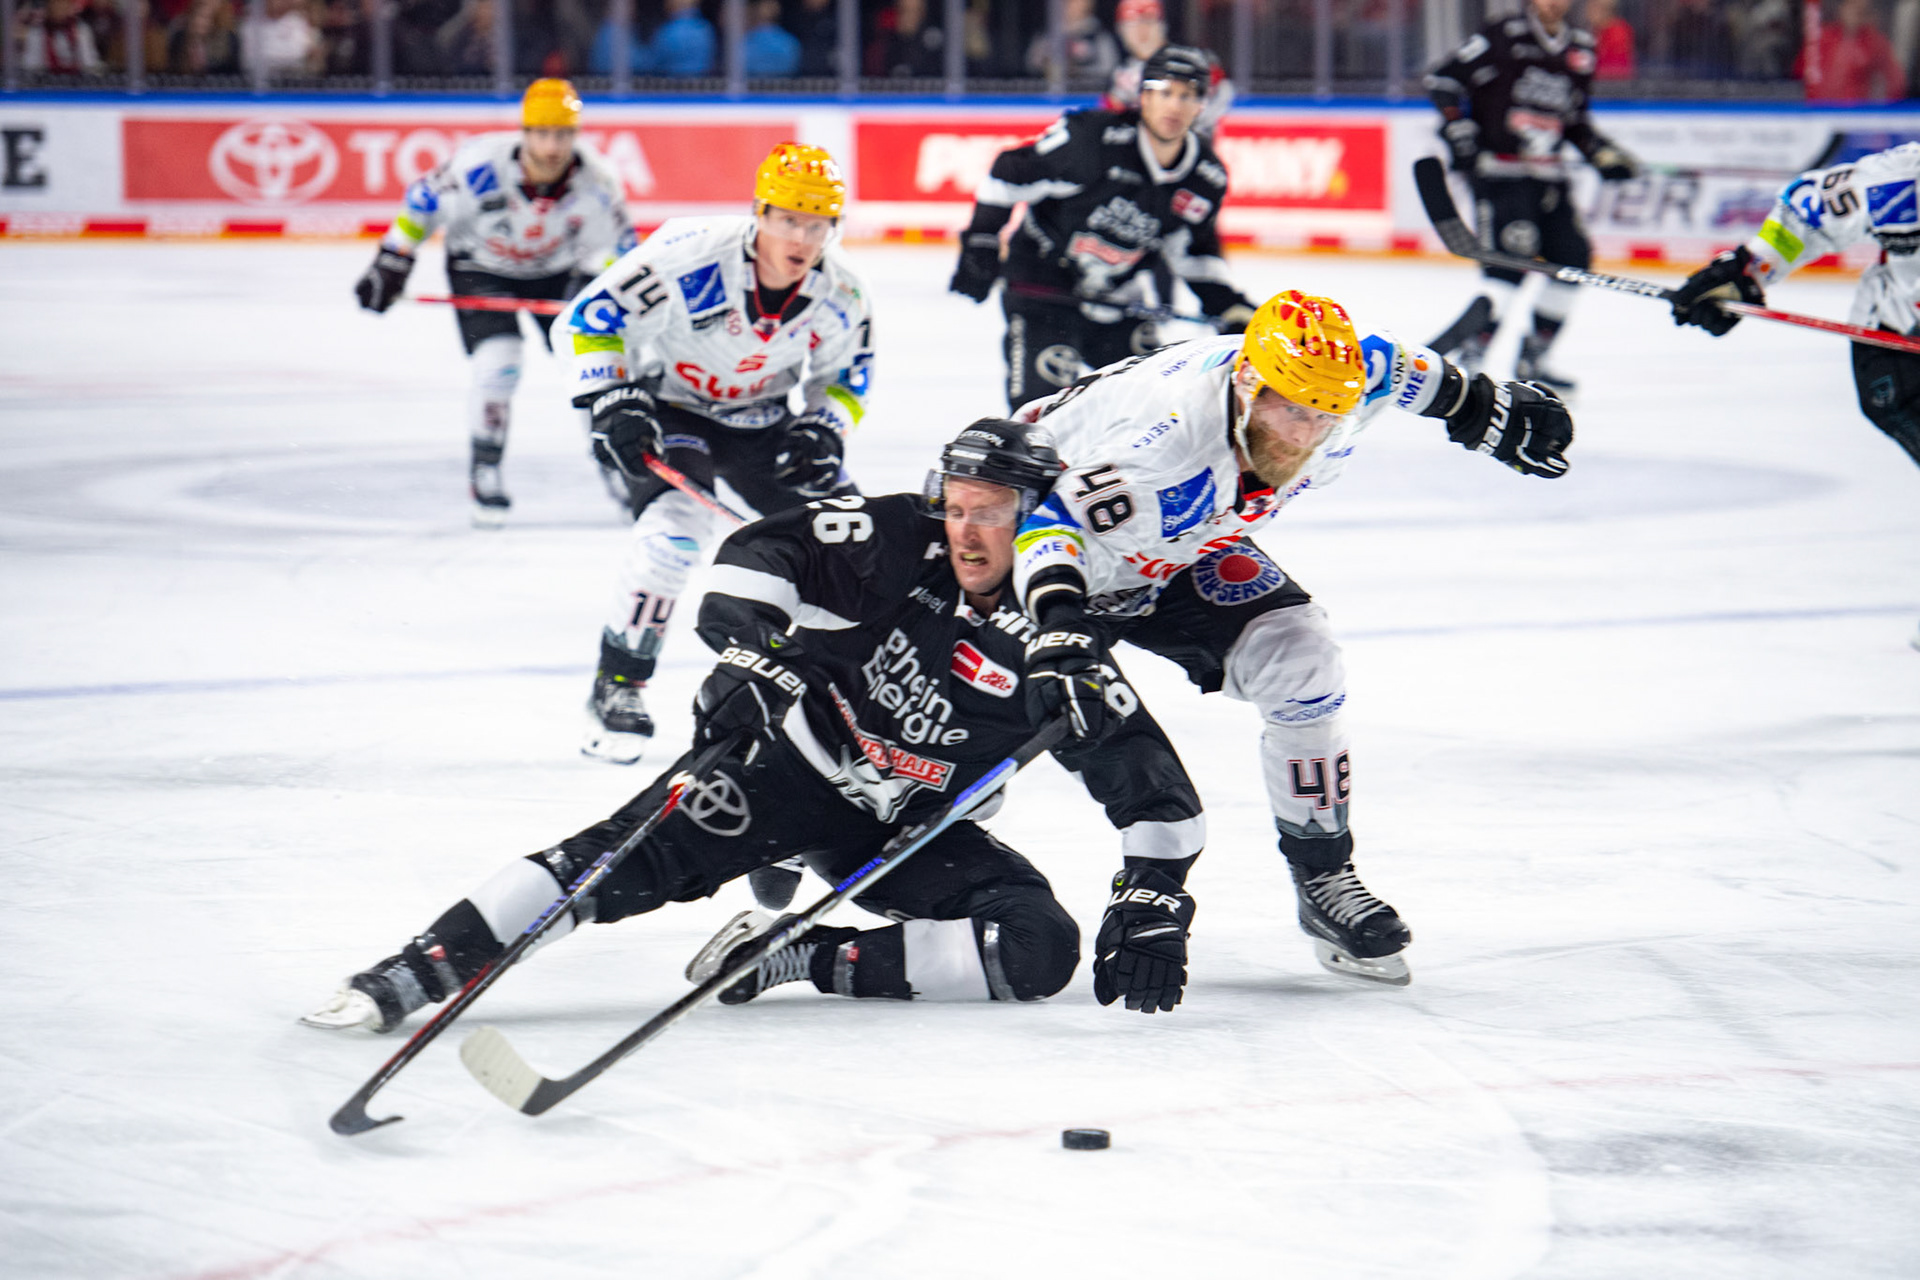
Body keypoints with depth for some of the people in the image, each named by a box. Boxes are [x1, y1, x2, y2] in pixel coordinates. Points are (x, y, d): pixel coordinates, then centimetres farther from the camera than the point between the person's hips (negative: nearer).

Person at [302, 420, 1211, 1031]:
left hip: (908, 828, 2)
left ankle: (809, 961, -17)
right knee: (643, 851, -26)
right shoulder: (898, 545, -15)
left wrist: (1152, 911, -22)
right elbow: (761, 550, -17)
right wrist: (748, 651, -33)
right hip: (796, 756, -2)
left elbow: (1154, 786, -13)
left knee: (1041, 950, -19)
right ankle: (417, 971, -32)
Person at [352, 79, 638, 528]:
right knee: (498, 362, -21)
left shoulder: (596, 181, -25)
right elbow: (422, 204, -16)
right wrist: (390, 267, -14)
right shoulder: (481, 165, -32)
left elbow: (615, 243, -9)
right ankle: (484, 470, -1)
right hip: (480, 267, -3)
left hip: (556, 271, 3)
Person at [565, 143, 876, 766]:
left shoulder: (841, 294, -14)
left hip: (763, 421, 5)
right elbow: (588, 317, -23)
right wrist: (612, 401, -30)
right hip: (668, 405, -5)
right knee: (675, 525, -30)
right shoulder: (693, 256, -30)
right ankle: (616, 687, -16)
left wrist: (823, 428, -16)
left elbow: (845, 379, 4)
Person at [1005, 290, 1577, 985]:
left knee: (1299, 660, -11)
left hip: (1183, 551, 5)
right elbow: (1048, 515, -50)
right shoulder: (1170, 437, -45)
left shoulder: (1341, 388, -24)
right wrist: (1061, 618, -66)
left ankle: (1325, 879, 2)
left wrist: (1482, 406, 11)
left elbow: (1396, 364, 0)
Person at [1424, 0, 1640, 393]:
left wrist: (1604, 154, 11)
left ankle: (1531, 360, 16)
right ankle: (1469, 357, -19)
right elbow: (1443, 82, -9)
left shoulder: (1580, 48, 13)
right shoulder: (1502, 37, -8)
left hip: (1549, 176, 7)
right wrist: (1461, 136, -15)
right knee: (1511, 259, -20)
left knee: (1573, 258, 4)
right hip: (1500, 168, -7)